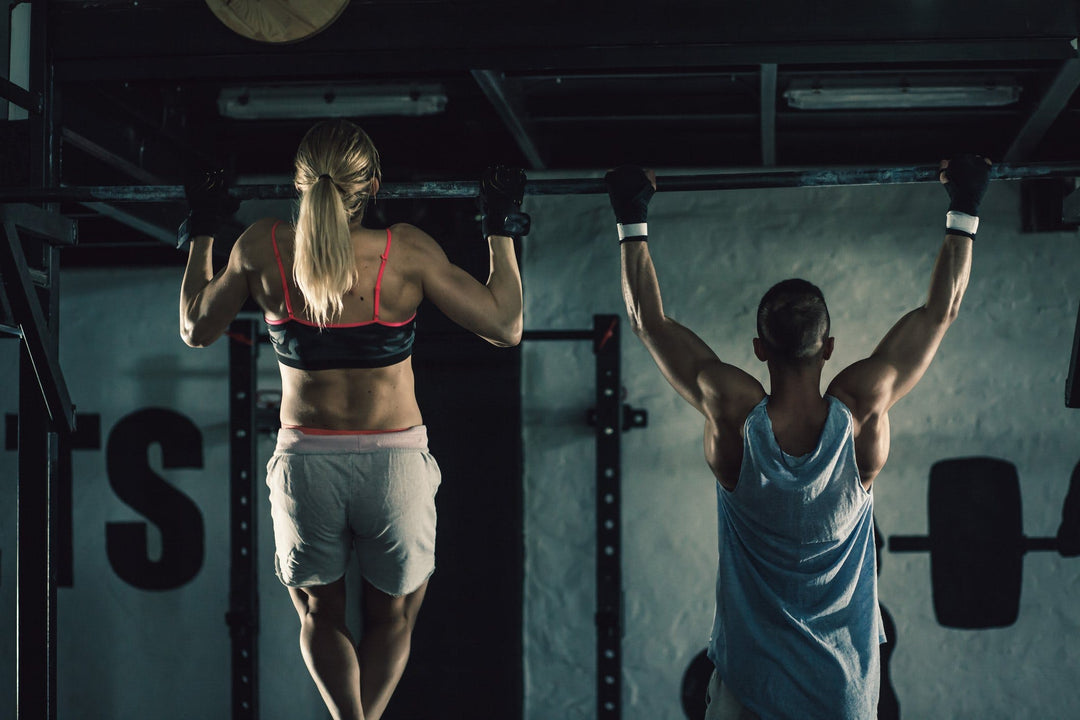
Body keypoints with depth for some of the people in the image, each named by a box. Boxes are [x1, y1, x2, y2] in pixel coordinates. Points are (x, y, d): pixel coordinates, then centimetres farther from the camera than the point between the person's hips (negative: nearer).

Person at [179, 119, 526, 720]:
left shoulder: (262, 249, -7)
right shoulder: (407, 251, -13)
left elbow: (196, 329, 10)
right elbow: (506, 327, -5)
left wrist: (203, 233, 22)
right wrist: (503, 229, 6)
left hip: (305, 463, 1)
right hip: (394, 461, -1)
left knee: (320, 614, 23)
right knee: (392, 616, 23)